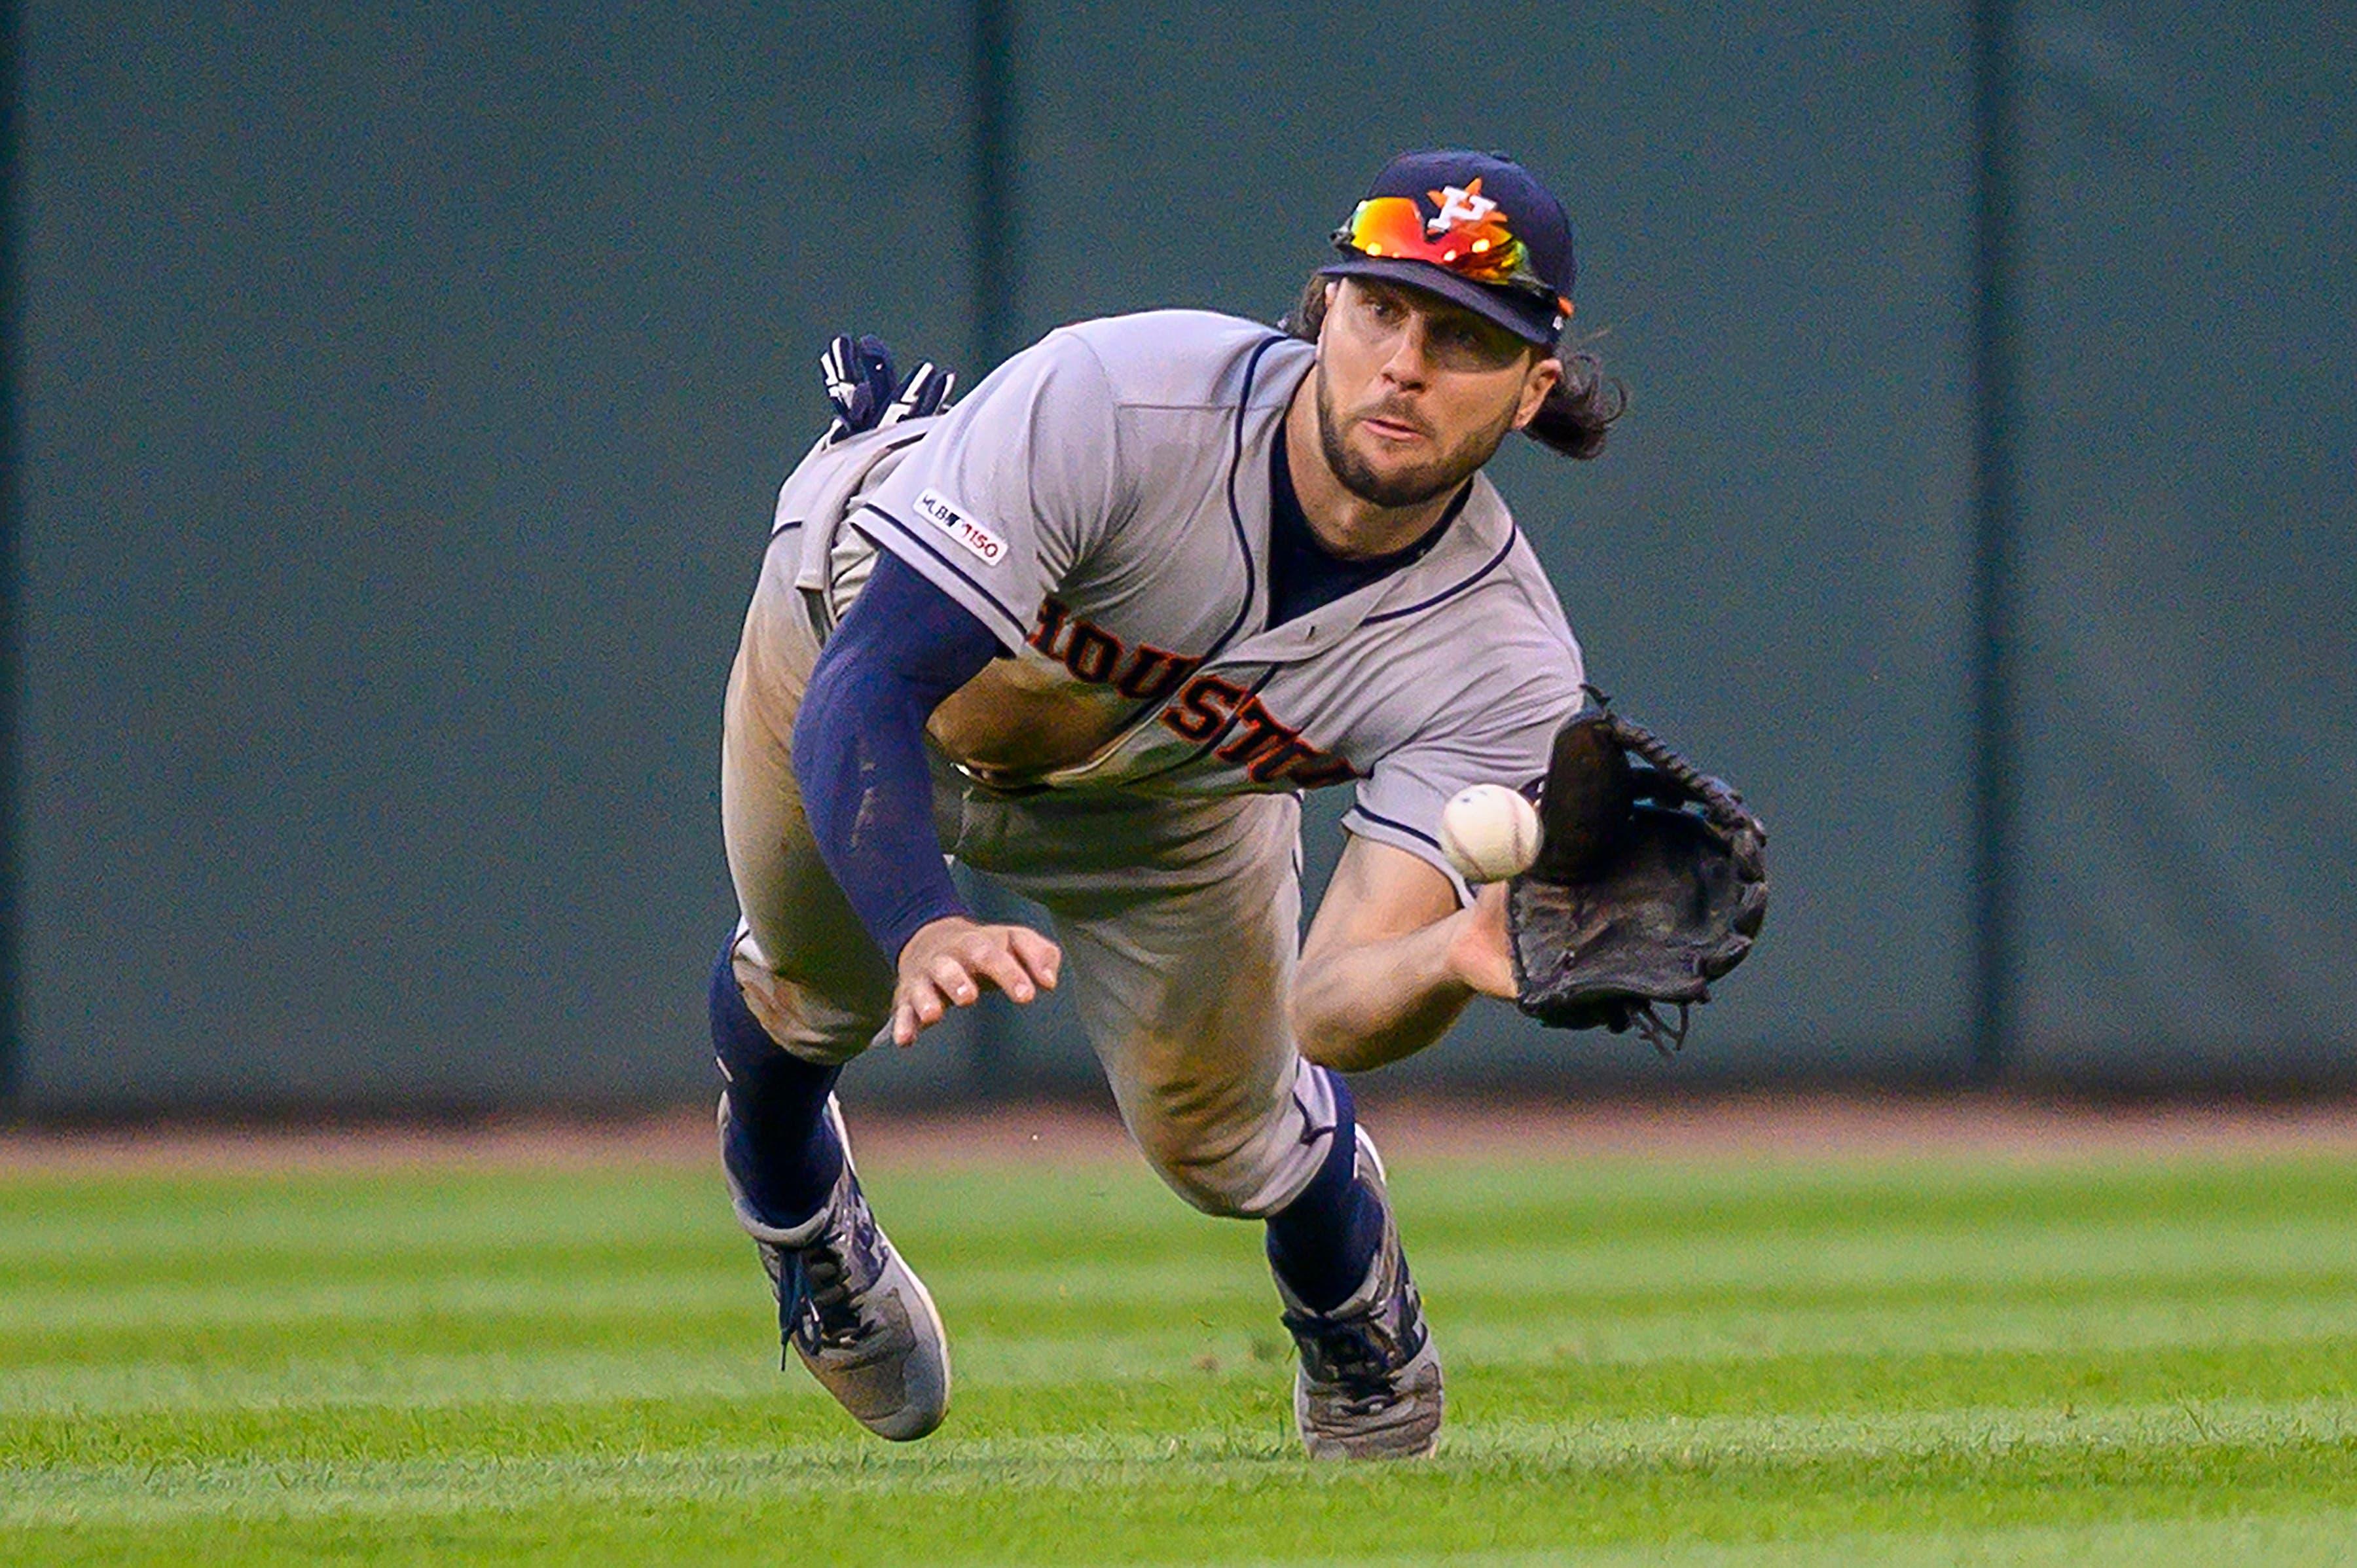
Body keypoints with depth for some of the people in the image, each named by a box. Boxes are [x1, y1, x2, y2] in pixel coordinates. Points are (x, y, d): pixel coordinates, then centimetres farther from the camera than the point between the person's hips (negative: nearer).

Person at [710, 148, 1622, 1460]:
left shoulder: (1504, 665, -35)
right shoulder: (1109, 405, -45)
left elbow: (1329, 1007, -41)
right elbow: (859, 695, -48)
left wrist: (1463, 957, -65)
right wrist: (924, 931, -66)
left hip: (1163, 795, 2)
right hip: (863, 621, -1)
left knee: (1223, 1138, 3)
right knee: (813, 1000, 19)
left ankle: (1361, 1342, 40)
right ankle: (798, 1221, 56)